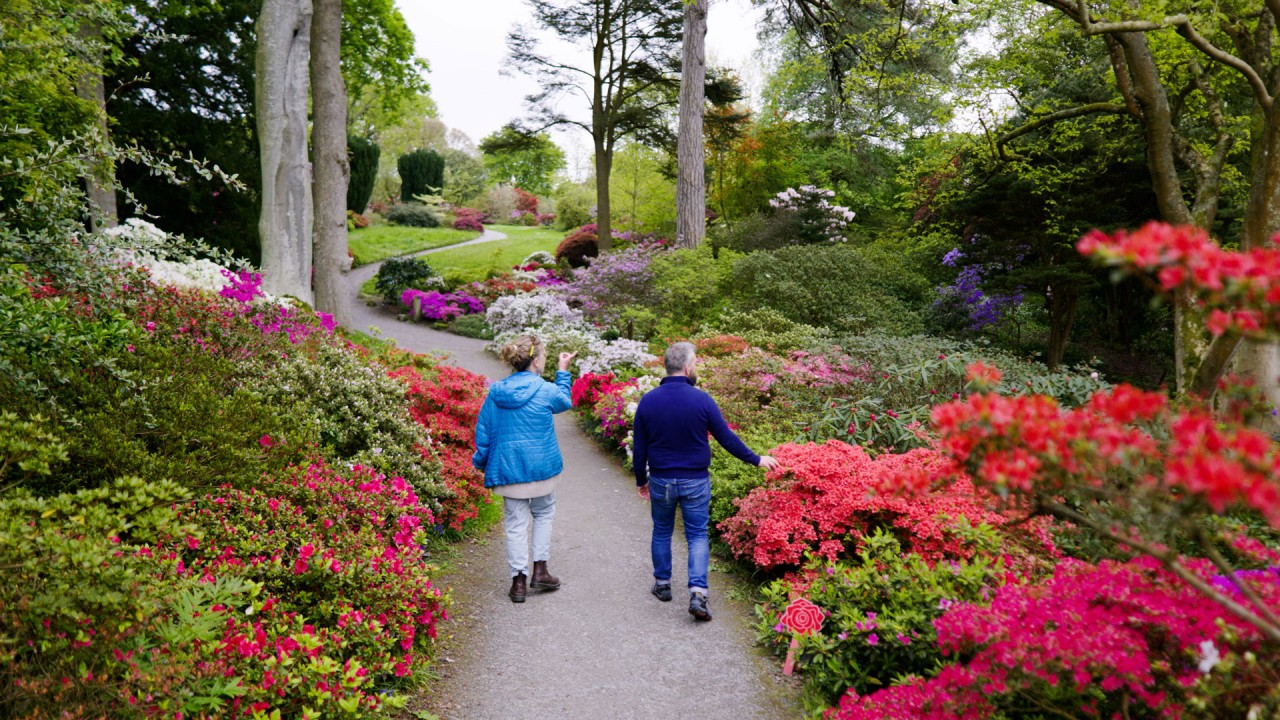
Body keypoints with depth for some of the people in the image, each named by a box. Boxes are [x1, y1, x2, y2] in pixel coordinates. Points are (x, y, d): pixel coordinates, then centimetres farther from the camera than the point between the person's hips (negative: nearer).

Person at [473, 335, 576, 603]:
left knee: (515, 523, 9)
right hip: (541, 467, -2)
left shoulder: (495, 392, -2)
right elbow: (565, 401, 11)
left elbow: (483, 430, 4)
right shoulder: (545, 390, -12)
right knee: (543, 514, 19)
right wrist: (563, 371, 20)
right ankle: (540, 570, 16)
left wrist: (481, 462, 16)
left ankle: (519, 579, 10)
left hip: (508, 468, 2)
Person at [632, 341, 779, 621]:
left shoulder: (647, 401, -6)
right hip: (695, 482, -2)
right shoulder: (701, 400, -14)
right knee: (697, 535, 8)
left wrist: (641, 480, 14)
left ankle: (662, 585, 31)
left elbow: (639, 447, 0)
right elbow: (727, 438, -7)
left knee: (661, 532, 19)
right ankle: (698, 593, -3)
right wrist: (756, 460, 6)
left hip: (661, 481, 2)